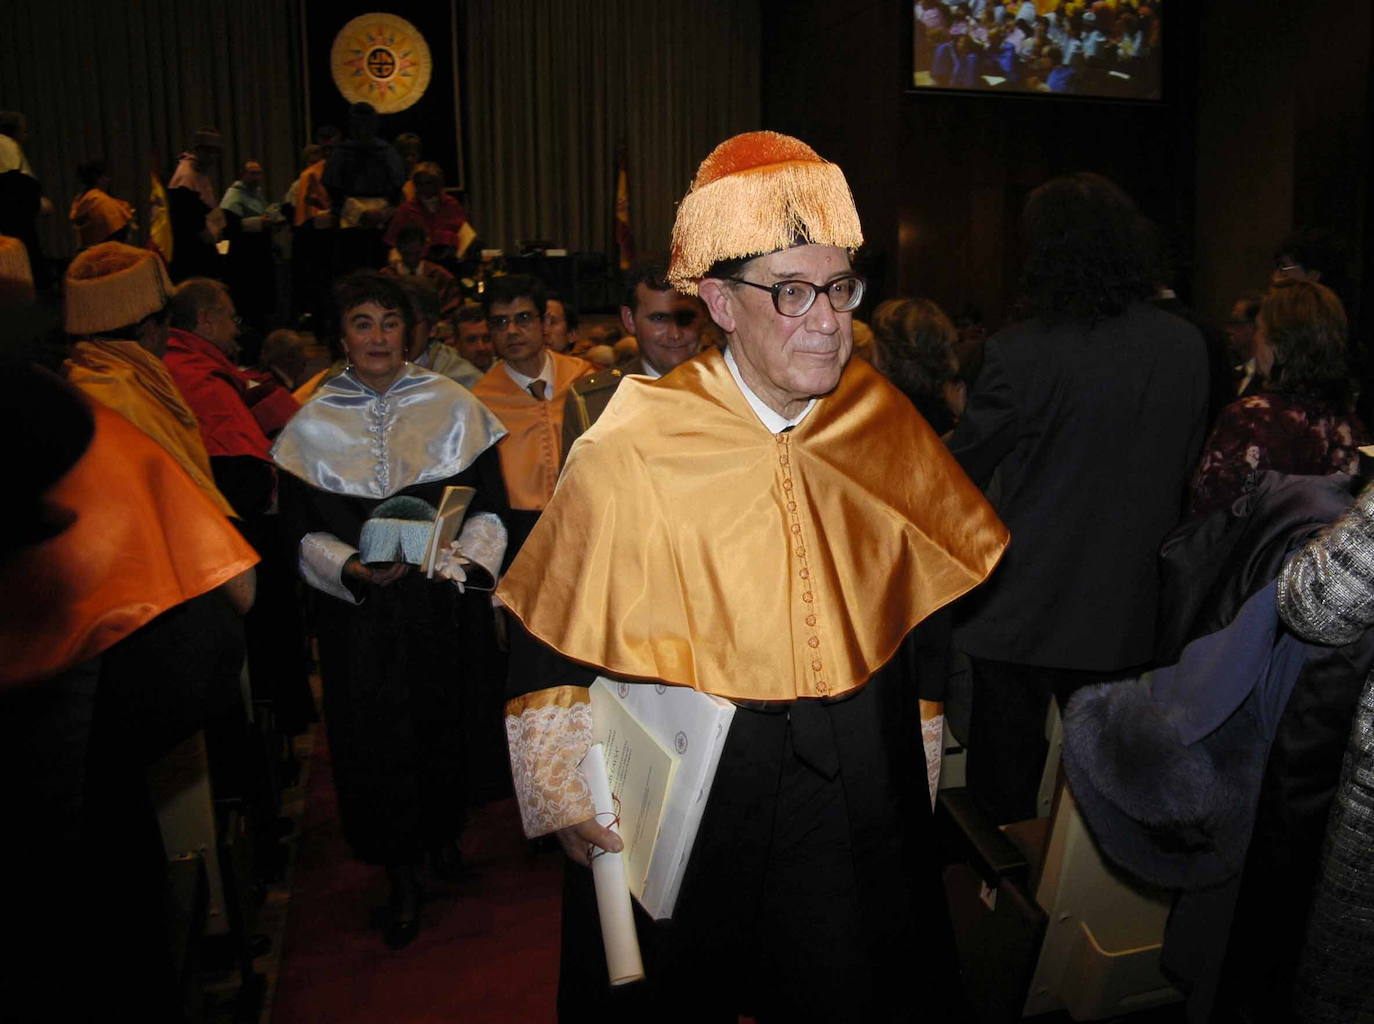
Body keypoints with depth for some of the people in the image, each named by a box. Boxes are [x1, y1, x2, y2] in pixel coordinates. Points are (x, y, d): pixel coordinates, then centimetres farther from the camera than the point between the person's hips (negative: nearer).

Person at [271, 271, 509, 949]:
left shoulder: (452, 406, 2)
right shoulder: (313, 425, 2)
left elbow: (489, 505, 2)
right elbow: (302, 532, 1)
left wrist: (469, 555, -16)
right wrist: (349, 567, -17)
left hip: (445, 606, 1)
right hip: (361, 614, 0)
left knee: (447, 727, 11)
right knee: (374, 743, 2)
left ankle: (443, 835, 37)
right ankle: (402, 874, 19)